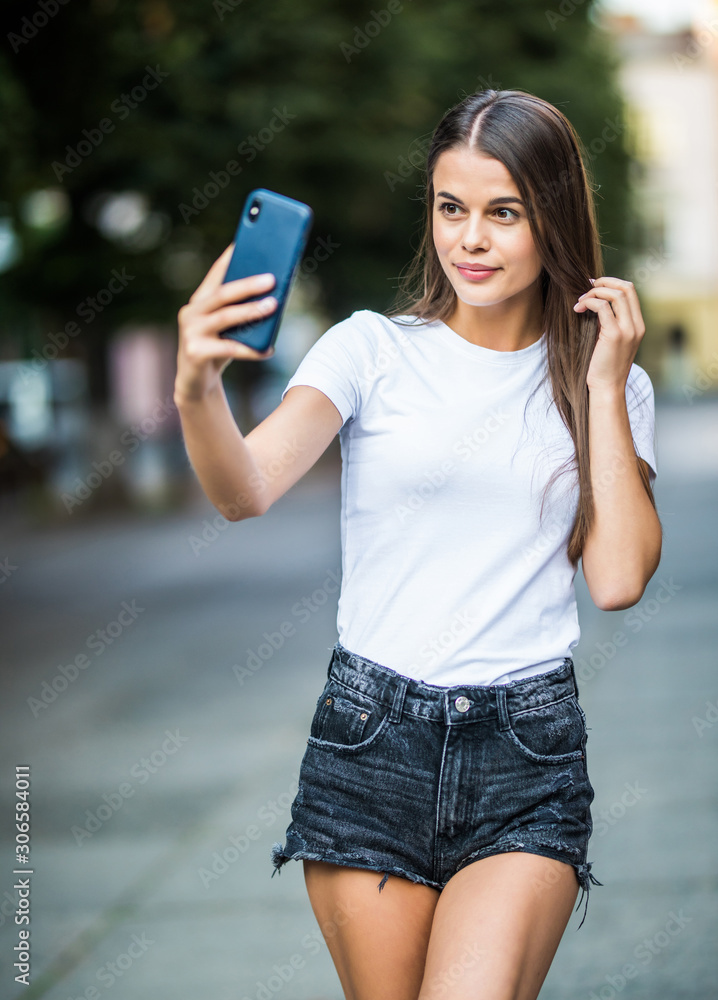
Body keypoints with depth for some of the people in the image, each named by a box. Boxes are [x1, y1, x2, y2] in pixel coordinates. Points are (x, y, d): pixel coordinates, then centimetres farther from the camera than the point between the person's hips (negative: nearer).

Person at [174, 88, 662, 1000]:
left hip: (528, 755, 0)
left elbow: (618, 580, -3)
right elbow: (247, 489, -15)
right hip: (371, 740, 0)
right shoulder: (374, 350, 2)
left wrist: (603, 388, -3)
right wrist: (198, 391, -36)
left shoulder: (606, 384, 8)